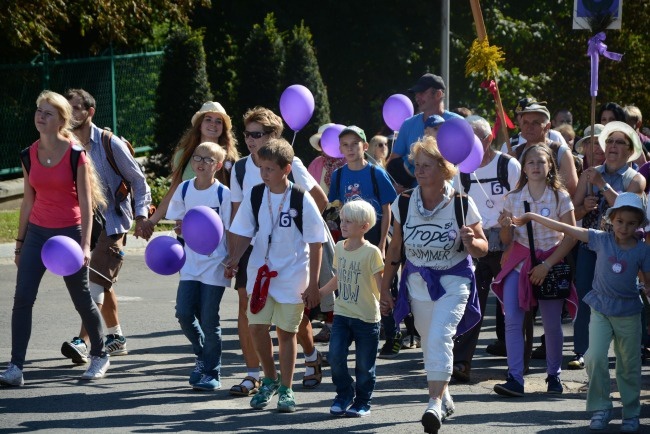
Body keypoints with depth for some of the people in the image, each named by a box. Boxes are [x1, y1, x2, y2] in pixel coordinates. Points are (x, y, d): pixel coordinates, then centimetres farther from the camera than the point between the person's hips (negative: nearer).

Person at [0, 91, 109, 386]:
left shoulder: (75, 154, -9)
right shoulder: (30, 154, 4)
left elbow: (86, 203, -9)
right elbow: (28, 201, 12)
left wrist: (85, 244, -15)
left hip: (69, 232, -4)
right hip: (37, 232, 4)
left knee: (81, 299, 8)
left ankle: (99, 356, 31)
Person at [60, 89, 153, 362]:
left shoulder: (110, 144, -10)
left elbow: (138, 180, -3)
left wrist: (141, 216, -10)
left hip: (113, 221, -6)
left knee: (97, 281, -16)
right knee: (103, 283, 14)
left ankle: (82, 342, -24)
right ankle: (116, 338, 27)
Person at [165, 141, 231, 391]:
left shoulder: (223, 194, -7)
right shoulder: (184, 190, 4)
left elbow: (231, 231, -5)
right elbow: (179, 223, 12)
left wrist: (232, 262, -13)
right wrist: (181, 228, -9)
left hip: (216, 263, -4)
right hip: (191, 261, 4)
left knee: (209, 319, -2)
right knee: (184, 313, -4)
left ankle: (211, 373, 10)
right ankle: (202, 355, 22)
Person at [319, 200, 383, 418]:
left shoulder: (371, 252, -11)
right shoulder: (339, 247, 7)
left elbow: (380, 283, -13)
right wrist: (319, 293, 23)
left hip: (366, 317, -5)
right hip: (342, 314, 5)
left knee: (364, 365, 3)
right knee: (335, 357, -5)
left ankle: (362, 402, 18)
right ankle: (344, 395, 15)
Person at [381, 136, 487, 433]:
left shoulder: (462, 204, -12)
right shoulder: (404, 204, -3)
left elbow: (483, 248, -4)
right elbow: (395, 249, 7)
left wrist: (471, 242, -27)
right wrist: (385, 287, 8)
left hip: (453, 281, -4)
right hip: (418, 282, 4)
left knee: (440, 338, -22)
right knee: (429, 342, 13)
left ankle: (435, 403, -24)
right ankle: (444, 397, 34)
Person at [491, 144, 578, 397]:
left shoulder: (560, 197, -2)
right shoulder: (514, 198, 4)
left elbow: (571, 237, -5)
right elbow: (507, 240, 8)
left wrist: (547, 265, -12)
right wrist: (505, 227, -15)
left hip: (552, 262, -2)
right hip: (520, 262, 2)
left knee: (552, 323, 3)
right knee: (512, 320, -12)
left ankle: (554, 375, 21)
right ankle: (515, 379, -13)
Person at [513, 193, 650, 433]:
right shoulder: (601, 240, -5)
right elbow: (564, 228, -3)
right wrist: (532, 216, -2)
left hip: (628, 313, 0)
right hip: (601, 310, 0)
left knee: (629, 366, 7)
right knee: (596, 358, -13)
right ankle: (600, 409, 1)